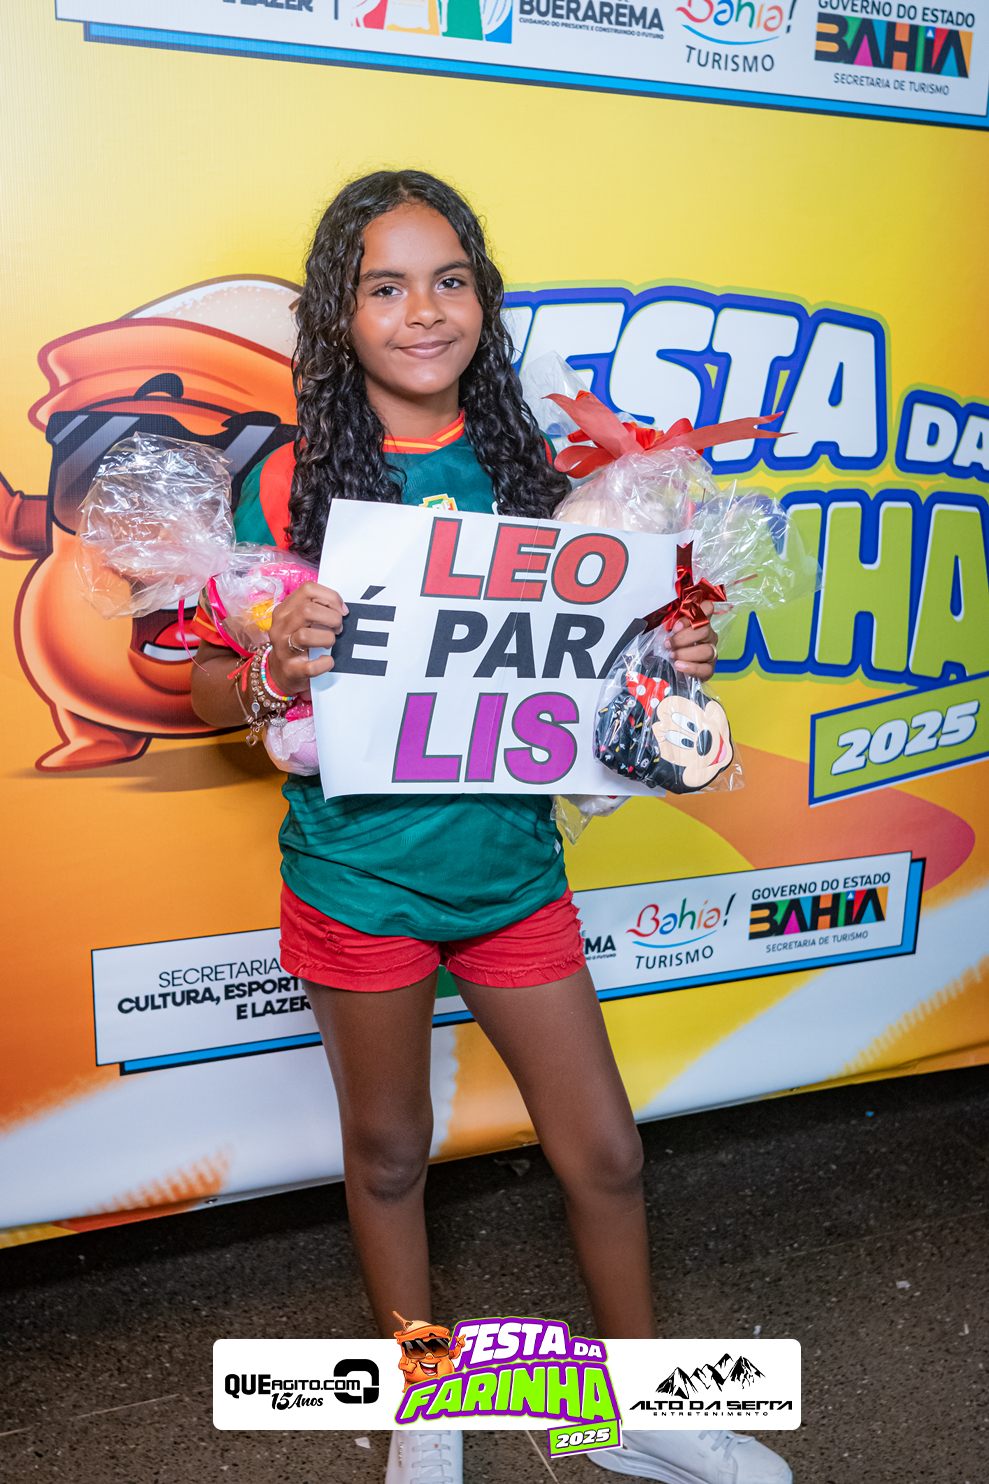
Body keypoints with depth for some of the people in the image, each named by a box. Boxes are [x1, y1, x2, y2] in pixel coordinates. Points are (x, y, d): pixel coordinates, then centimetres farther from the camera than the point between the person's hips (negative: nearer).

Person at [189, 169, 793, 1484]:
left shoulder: (526, 467, 1)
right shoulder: (295, 483, -8)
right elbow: (209, 692, -5)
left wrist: (670, 661, -9)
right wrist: (272, 674, -27)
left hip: (512, 864, 3)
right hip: (360, 872, -2)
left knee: (604, 1149, 11)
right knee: (388, 1149, 16)